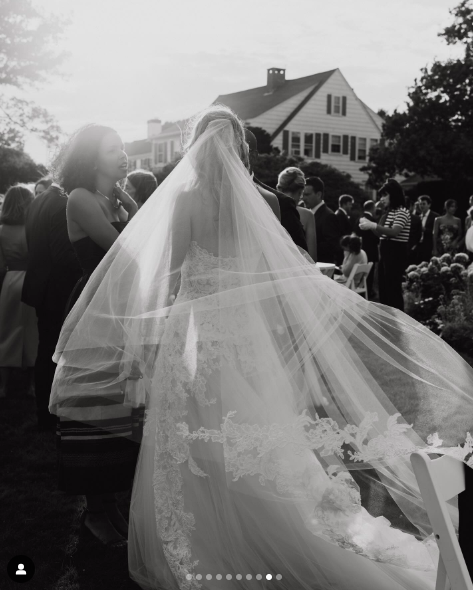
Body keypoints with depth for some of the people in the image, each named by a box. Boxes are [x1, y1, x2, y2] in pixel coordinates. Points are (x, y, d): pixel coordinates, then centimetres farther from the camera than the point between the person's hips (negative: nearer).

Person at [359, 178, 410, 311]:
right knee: (383, 289, 11)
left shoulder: (402, 212, -11)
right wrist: (369, 224, 1)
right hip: (385, 253, 9)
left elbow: (394, 232, -25)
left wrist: (373, 225, -31)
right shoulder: (389, 212, 16)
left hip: (396, 254, -9)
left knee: (393, 289, -8)